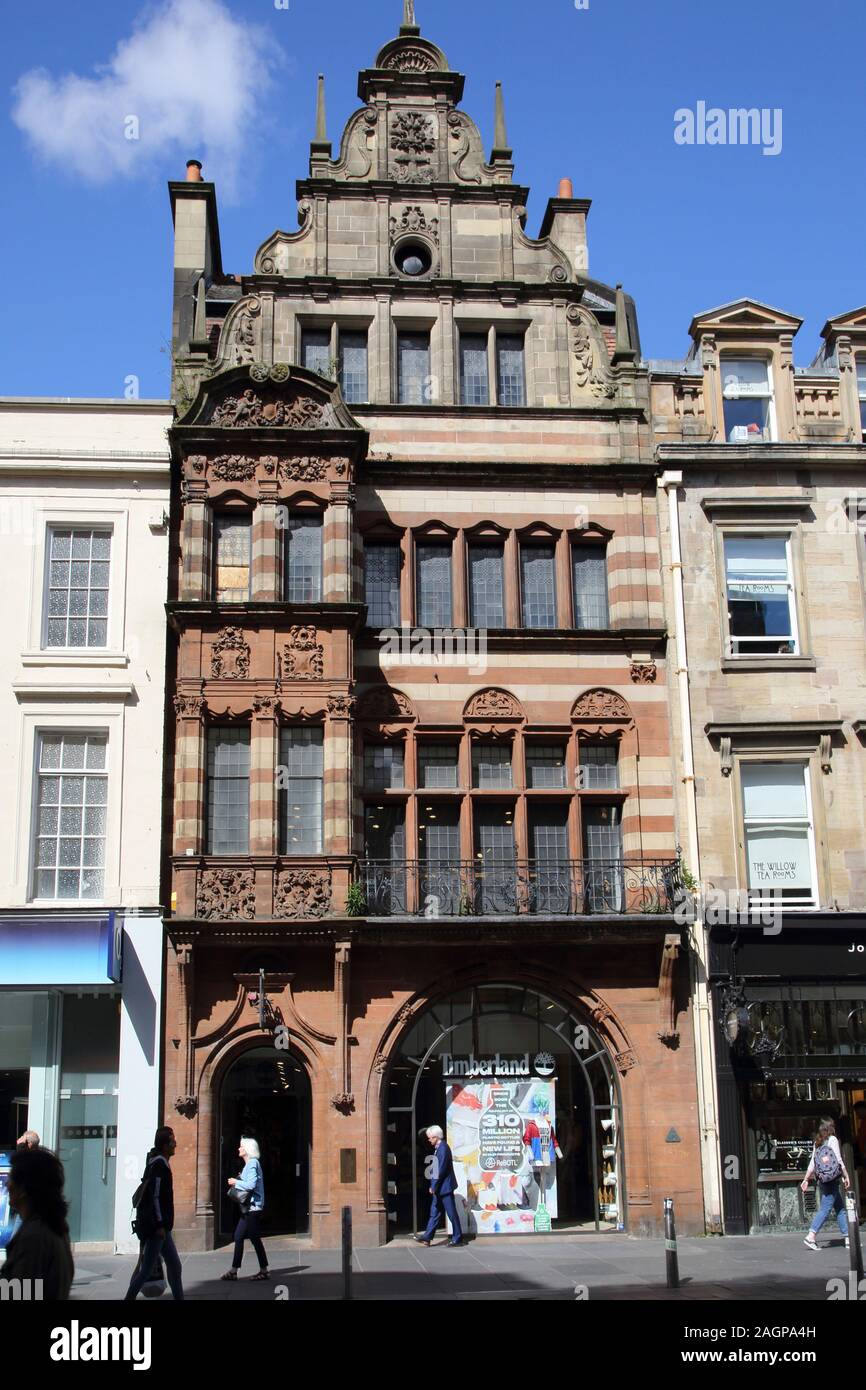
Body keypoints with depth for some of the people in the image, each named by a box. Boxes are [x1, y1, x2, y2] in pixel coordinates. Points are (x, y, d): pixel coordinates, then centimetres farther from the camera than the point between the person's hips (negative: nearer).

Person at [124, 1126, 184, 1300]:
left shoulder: (160, 1163, 15)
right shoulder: (159, 1165, -15)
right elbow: (155, 1196, -22)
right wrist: (159, 1225, -22)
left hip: (161, 1227, 10)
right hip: (155, 1227, -10)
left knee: (174, 1266, 11)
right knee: (147, 1269, -5)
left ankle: (179, 1298, 14)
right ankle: (129, 1298, 2)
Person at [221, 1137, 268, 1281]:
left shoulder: (253, 1163, -13)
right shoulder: (249, 1163, 17)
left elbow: (251, 1184, -24)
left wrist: (236, 1182, -11)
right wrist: (237, 1183, 7)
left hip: (253, 1207, -10)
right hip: (248, 1207, 10)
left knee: (254, 1238, -5)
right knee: (238, 1237, 10)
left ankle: (264, 1270, 2)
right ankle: (233, 1270, 13)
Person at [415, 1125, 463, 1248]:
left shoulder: (443, 1148, -18)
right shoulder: (438, 1148, 11)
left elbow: (442, 1170, -22)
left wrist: (434, 1186, -18)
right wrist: (433, 1186, 12)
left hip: (445, 1186, -10)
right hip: (439, 1188, 10)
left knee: (451, 1213, -1)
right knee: (434, 1212, 10)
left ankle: (457, 1239, 6)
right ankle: (427, 1237, 12)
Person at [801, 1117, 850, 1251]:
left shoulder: (817, 1143, 15)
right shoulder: (832, 1139, -4)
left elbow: (812, 1164, 14)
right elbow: (839, 1160, -9)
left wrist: (806, 1180, 17)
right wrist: (846, 1176, -5)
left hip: (822, 1179, 8)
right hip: (832, 1179, -7)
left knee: (840, 1208, 12)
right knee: (825, 1208, -10)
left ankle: (848, 1238, 11)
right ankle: (811, 1237, -17)